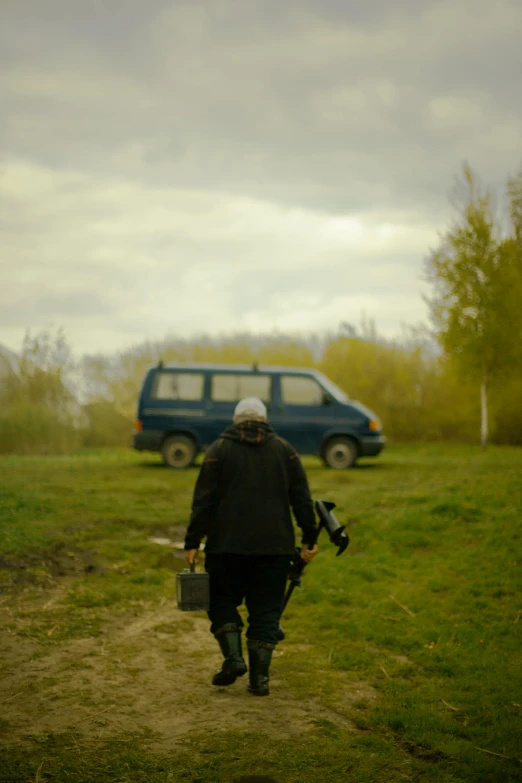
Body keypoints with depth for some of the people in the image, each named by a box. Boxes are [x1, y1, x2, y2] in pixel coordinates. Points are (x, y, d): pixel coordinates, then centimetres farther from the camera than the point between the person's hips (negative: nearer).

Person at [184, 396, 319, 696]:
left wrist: (193, 542, -2)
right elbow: (302, 499, 5)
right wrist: (309, 539, 9)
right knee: (266, 609, 7)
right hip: (275, 546, 2)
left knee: (222, 601, 13)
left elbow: (203, 500, -3)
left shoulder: (220, 449, 3)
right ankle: (259, 677, 3)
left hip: (227, 545, -1)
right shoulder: (284, 450, 9)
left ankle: (234, 658, -4)